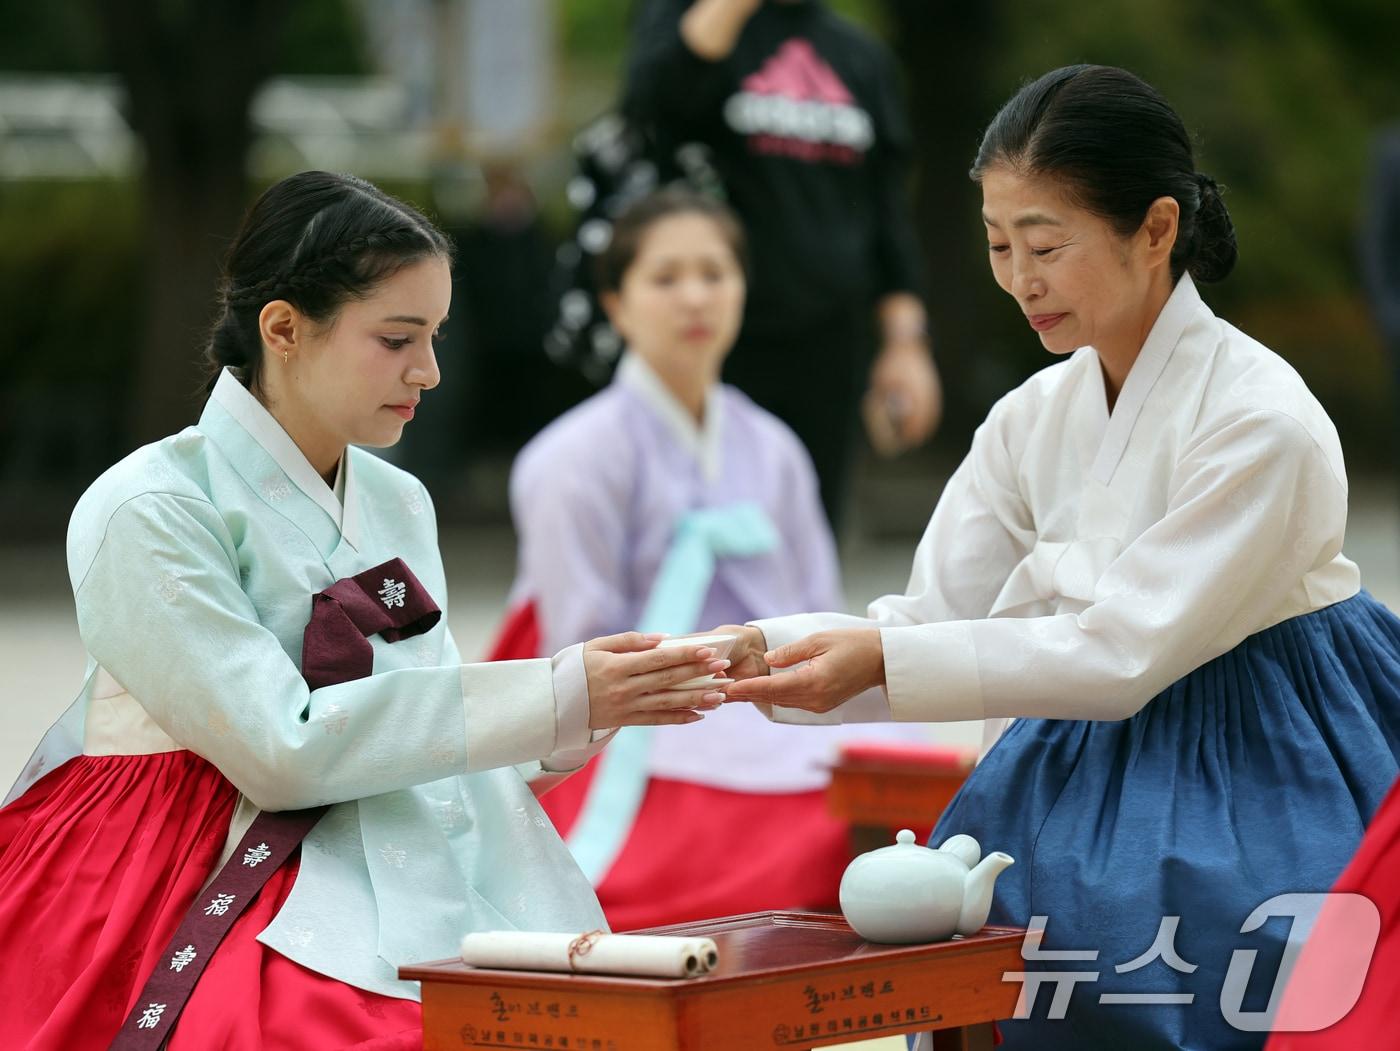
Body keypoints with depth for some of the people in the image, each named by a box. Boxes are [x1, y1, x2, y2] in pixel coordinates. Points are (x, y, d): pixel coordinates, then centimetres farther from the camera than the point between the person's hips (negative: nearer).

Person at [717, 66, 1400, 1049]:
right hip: (1112, 757, 6)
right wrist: (763, 653, -17)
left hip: (1271, 776, -6)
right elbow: (931, 617, 1)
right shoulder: (1036, 417, 3)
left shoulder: (1263, 422, -19)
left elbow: (1124, 651, -21)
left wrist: (883, 661, -26)